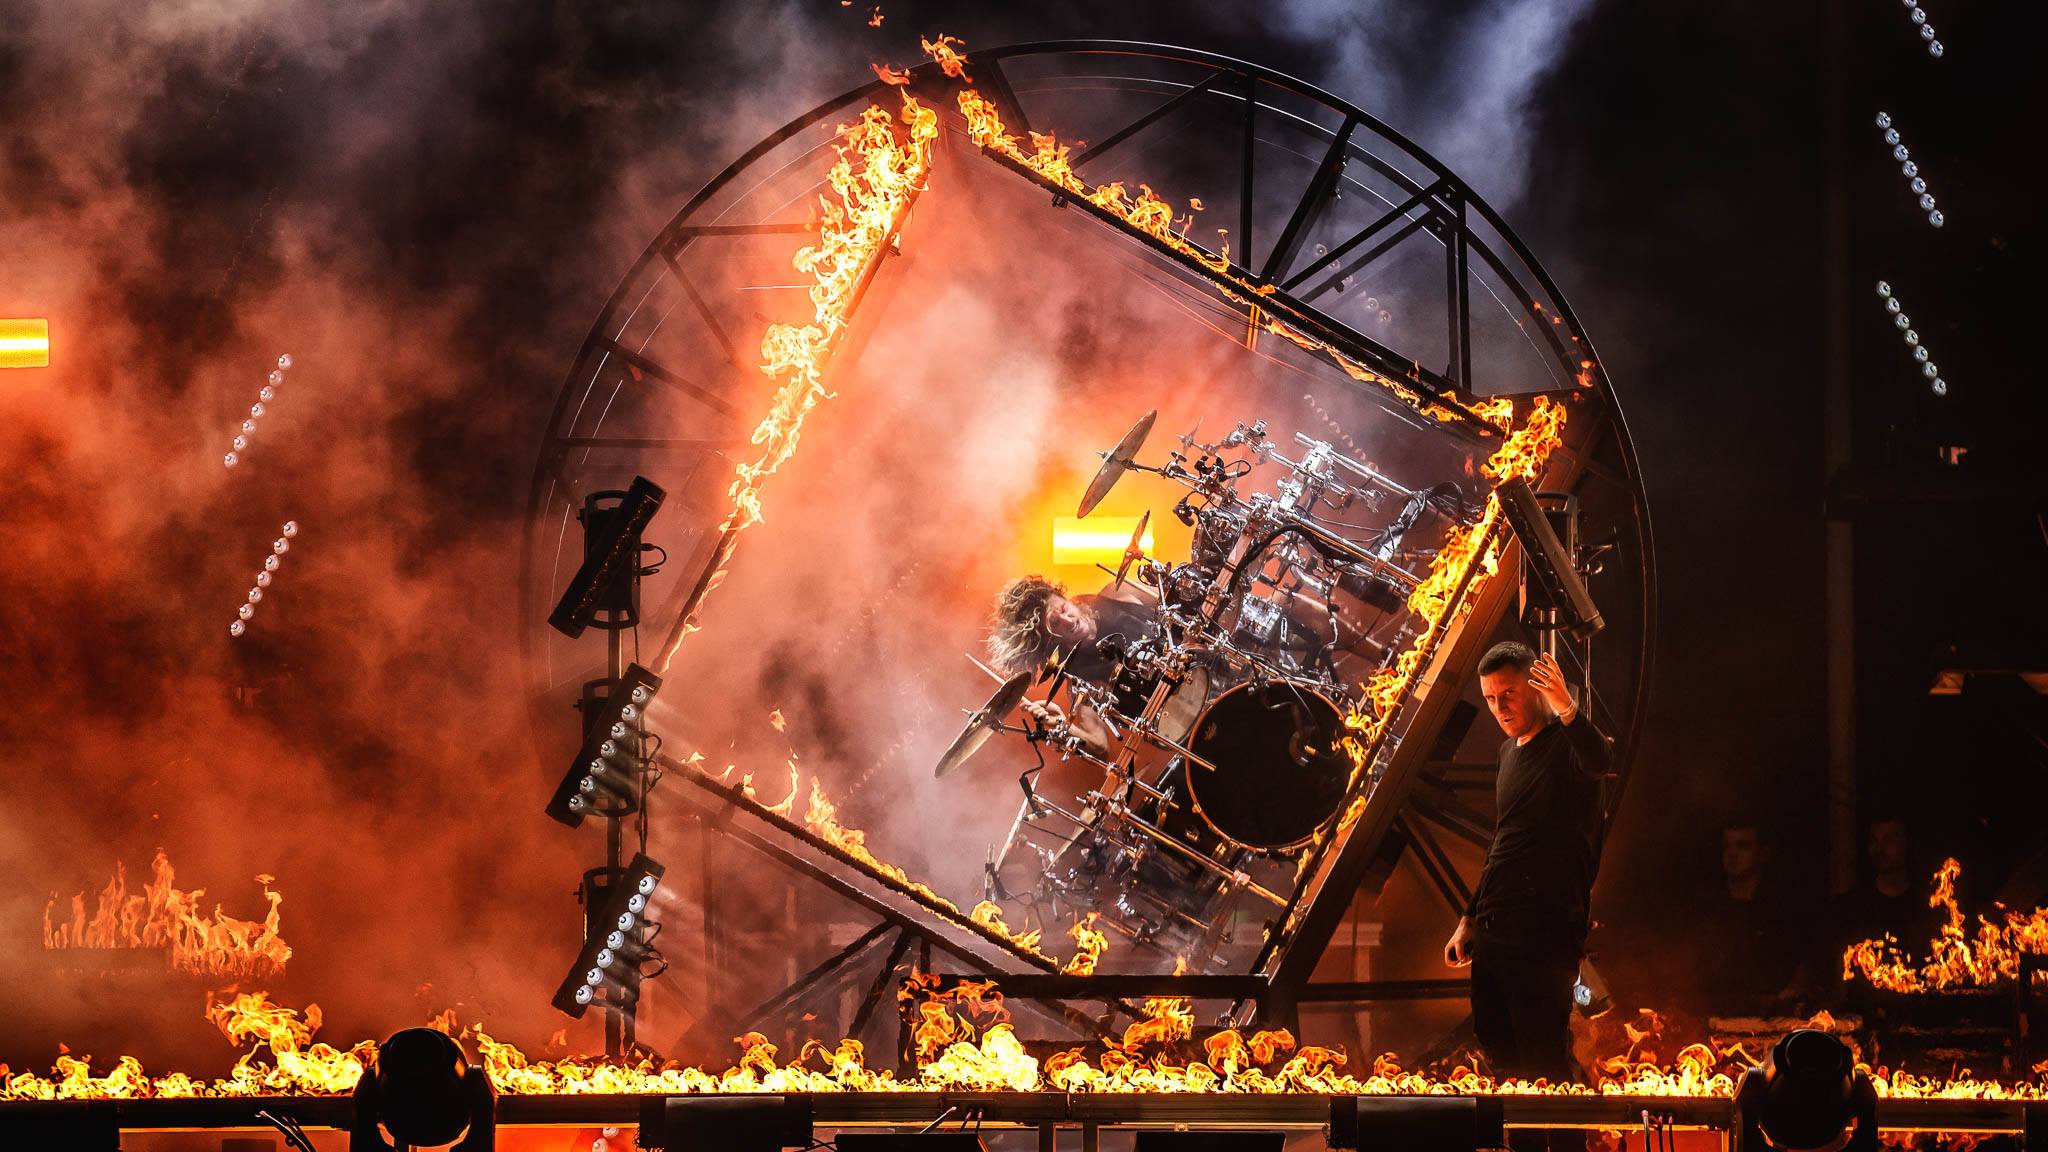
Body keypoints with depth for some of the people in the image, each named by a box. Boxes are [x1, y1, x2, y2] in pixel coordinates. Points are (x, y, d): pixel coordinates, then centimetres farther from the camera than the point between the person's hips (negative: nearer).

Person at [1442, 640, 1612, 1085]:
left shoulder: (1566, 742, -8)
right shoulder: (1509, 751, 19)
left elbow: (1598, 762, -34)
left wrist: (1566, 708, -52)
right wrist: (1470, 919, 26)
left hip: (1544, 932, -9)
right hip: (1492, 932, 9)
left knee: (1543, 1063, -12)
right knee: (1499, 1057, 10)